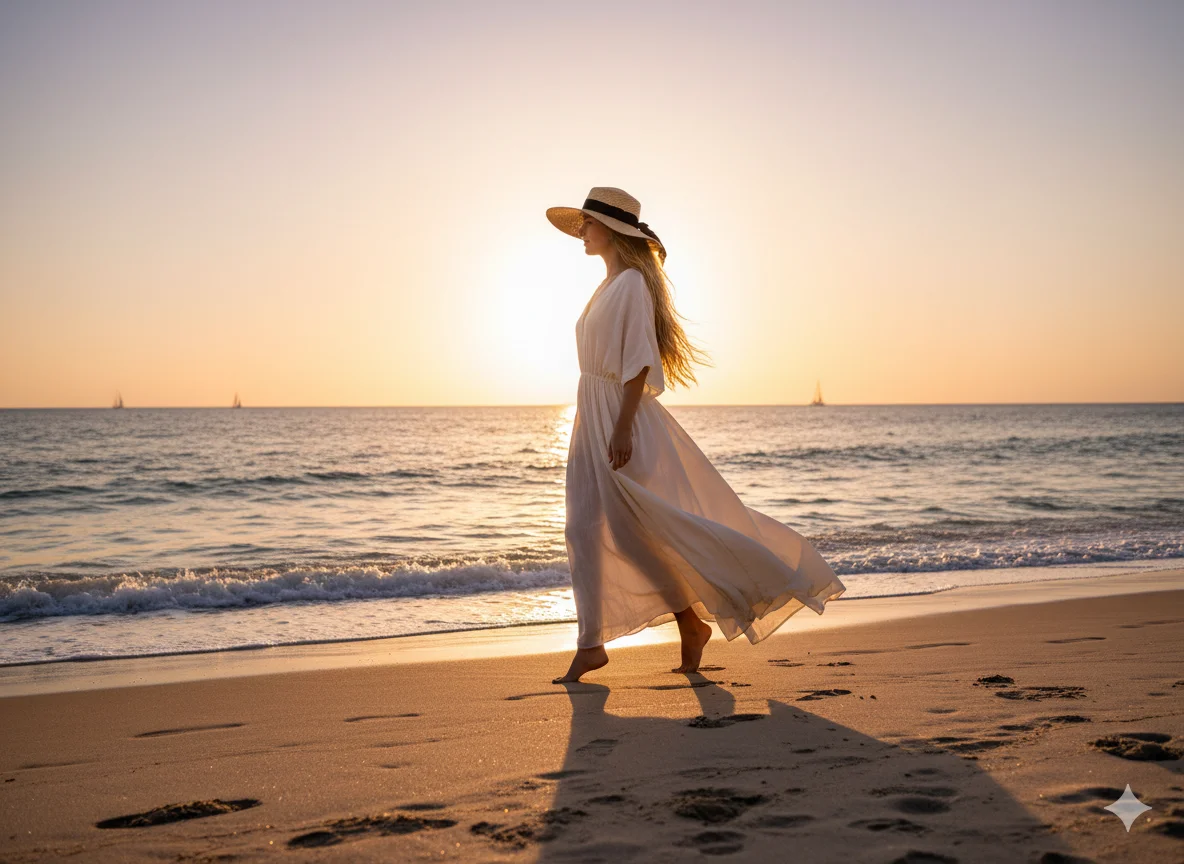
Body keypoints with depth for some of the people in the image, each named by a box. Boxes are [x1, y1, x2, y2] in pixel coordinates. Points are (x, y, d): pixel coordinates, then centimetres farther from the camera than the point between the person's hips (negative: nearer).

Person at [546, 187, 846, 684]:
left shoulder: (632, 283, -11)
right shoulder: (607, 287, 17)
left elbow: (639, 362, -18)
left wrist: (622, 429, -23)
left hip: (623, 415, -10)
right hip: (593, 418, 10)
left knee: (645, 530, -7)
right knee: (585, 527, 6)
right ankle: (591, 644, 11)